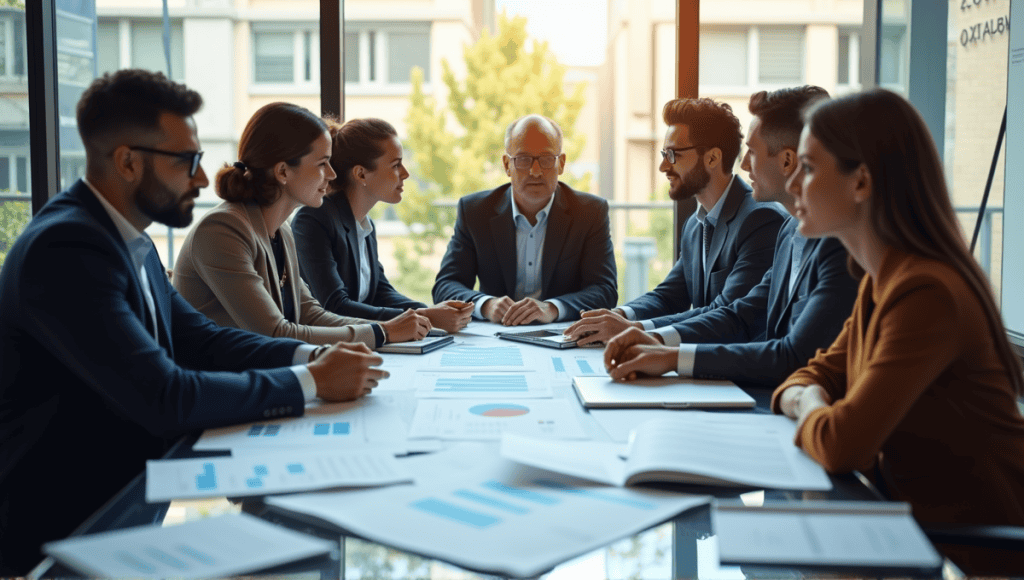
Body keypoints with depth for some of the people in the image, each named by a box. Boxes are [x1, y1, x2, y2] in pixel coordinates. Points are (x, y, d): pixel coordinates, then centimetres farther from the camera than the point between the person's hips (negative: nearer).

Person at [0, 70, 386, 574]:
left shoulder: (132, 242, 7)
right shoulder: (65, 249, -23)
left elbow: (199, 338, 11)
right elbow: (165, 398, -28)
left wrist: (310, 356, -4)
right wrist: (311, 382, -20)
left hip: (125, 495, 8)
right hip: (62, 525, -8)